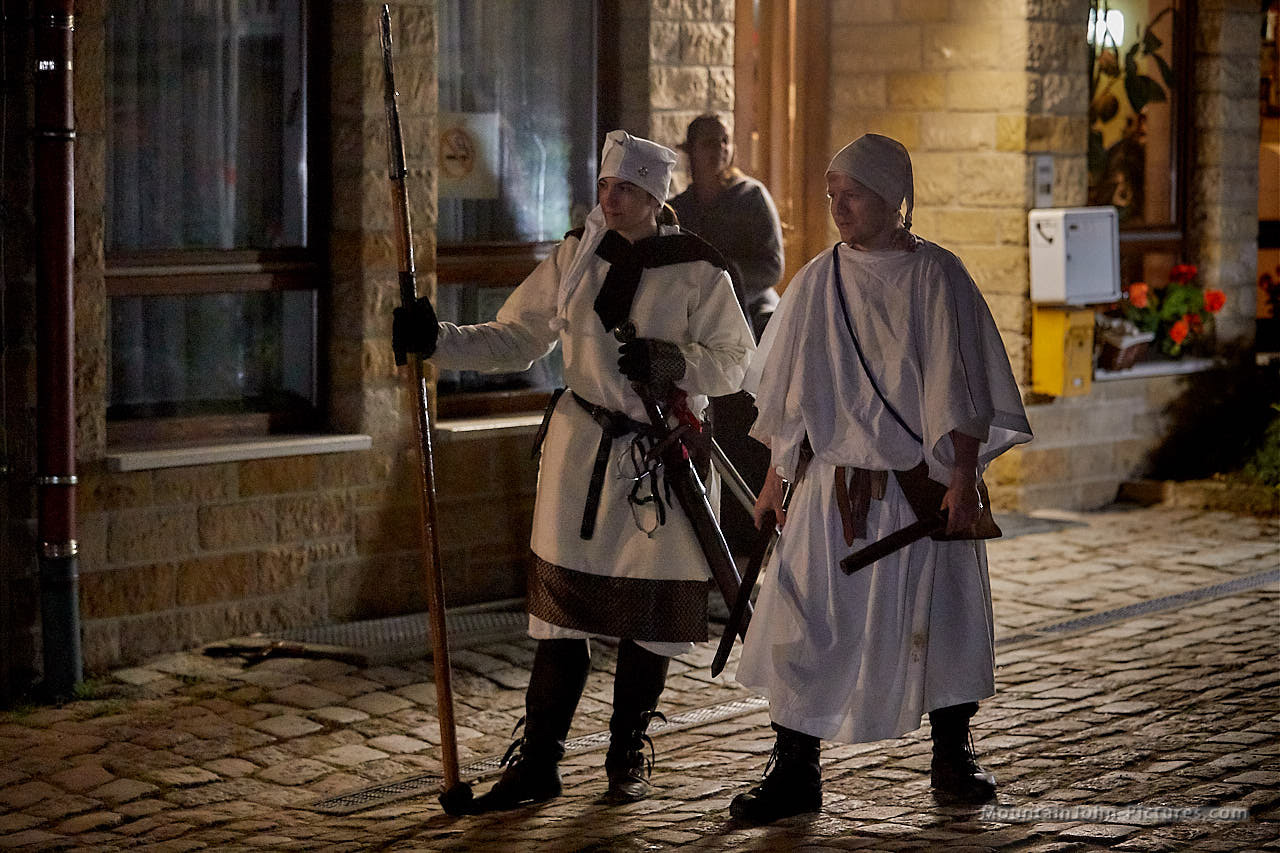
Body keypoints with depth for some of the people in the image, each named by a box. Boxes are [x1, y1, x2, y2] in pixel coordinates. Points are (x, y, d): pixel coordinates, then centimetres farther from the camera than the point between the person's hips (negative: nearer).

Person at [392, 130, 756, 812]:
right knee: (564, 603, 0)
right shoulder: (576, 257, 4)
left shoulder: (697, 270, -4)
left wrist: (673, 361, -20)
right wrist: (437, 340, -6)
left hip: (662, 454, -2)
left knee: (648, 611, 6)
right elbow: (514, 338, 7)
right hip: (582, 447, 2)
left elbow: (735, 360, -1)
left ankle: (628, 754, 24)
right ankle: (538, 761, 6)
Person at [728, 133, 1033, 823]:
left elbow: (961, 389, -5)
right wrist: (777, 476, 9)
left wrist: (962, 477, -11)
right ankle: (794, 773, 5)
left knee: (943, 623, 7)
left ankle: (951, 760, 25)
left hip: (923, 486, -2)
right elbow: (788, 391, 11)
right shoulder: (817, 282, 5)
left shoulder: (936, 276, -4)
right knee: (807, 624, -2)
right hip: (833, 487, 2)